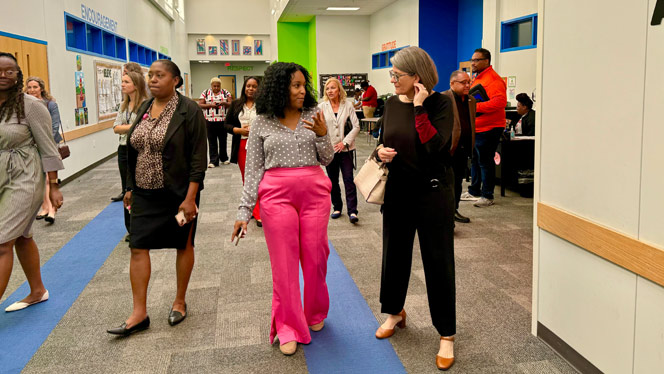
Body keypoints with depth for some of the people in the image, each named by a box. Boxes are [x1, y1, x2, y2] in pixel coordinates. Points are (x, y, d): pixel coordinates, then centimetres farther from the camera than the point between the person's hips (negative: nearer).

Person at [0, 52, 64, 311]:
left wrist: (53, 186, -9)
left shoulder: (30, 105, -11)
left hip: (24, 179, -6)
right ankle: (38, 291, 33)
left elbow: (47, 147, -9)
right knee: (21, 237, 17)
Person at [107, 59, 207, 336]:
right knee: (138, 247, 2)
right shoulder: (144, 108, 8)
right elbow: (133, 152, 16)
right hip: (145, 193, 6)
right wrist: (131, 187, 14)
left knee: (183, 245, 9)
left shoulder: (189, 111, -11)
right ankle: (139, 313, 10)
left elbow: (198, 157, -14)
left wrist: (190, 197, -19)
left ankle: (180, 302, 27)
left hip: (178, 193, -6)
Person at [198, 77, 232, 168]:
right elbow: (200, 105, 2)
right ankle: (213, 161, 2)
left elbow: (231, 104, 4)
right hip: (210, 121, -1)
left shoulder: (226, 93, 8)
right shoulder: (205, 93, 6)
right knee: (212, 141, 0)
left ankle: (224, 158, 24)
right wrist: (210, 105, -13)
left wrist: (224, 103, -17)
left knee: (223, 140, 9)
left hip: (223, 120, 1)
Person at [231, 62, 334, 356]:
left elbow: (327, 159, 7)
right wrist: (244, 211, -1)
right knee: (284, 263, 2)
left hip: (315, 191, 2)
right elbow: (253, 169, 3)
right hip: (277, 194, -1)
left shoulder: (314, 115, 5)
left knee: (315, 257, 8)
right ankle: (288, 328, 15)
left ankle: (315, 312, 32)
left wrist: (322, 135, -13)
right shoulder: (262, 122, 2)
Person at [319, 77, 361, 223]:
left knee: (349, 179, -7)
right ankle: (337, 208, 24)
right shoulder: (321, 107, 2)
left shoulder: (348, 105, -1)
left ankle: (352, 211, -6)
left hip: (345, 149, -2)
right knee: (333, 181, 11)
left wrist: (345, 142, -9)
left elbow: (356, 126, -2)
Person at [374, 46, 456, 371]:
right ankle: (395, 312, 41)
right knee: (394, 252, 17)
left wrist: (419, 107, -25)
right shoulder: (392, 104, 4)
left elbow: (434, 144, -26)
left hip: (432, 192, -5)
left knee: (438, 261, 1)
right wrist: (381, 151, -6)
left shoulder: (440, 103, -12)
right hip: (398, 190, 6)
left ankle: (447, 335, 15)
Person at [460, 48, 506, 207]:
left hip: (488, 128, -10)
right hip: (475, 128, 10)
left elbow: (500, 102, -26)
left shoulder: (493, 79, -14)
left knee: (485, 162, -4)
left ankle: (487, 196, 4)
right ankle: (474, 192, 27)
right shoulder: (477, 79, 18)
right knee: (475, 160, 16)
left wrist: (475, 106, -26)